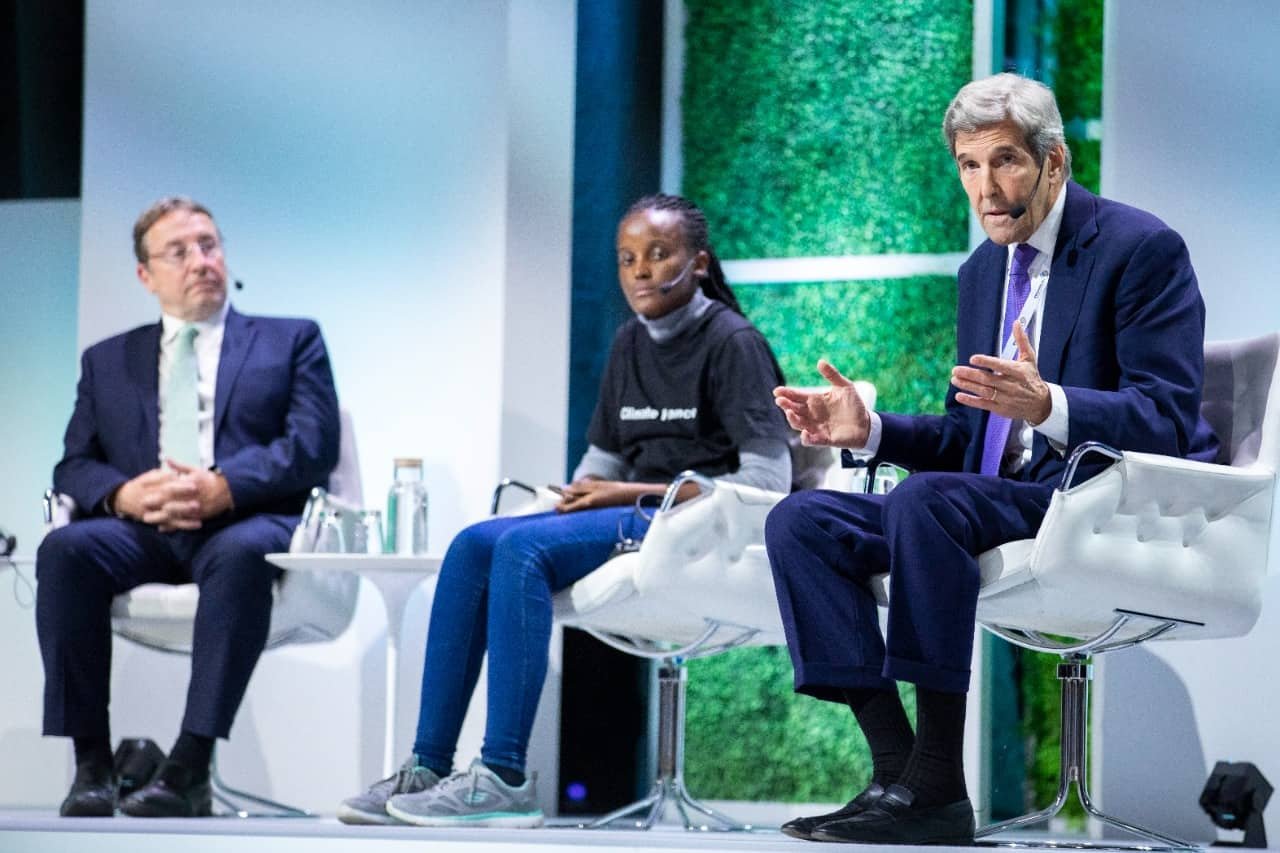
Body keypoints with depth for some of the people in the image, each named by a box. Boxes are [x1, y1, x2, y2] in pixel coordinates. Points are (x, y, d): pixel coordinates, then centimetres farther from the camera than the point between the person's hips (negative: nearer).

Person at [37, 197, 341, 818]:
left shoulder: (292, 341, 17)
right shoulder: (107, 361, 25)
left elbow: (313, 446, 2)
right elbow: (74, 466, 15)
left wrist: (225, 487, -16)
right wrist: (124, 494, -10)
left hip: (249, 522, -3)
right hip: (145, 531, 3)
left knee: (239, 554, -39)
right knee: (65, 549, -30)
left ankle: (190, 769, -42)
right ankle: (91, 763, -29)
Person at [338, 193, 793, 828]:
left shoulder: (733, 343, -6)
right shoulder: (630, 344, 17)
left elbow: (768, 481, -14)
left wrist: (634, 493, -15)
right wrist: (585, 493, -4)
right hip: (634, 518, 8)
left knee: (523, 548, -28)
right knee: (473, 546, -14)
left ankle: (504, 781, -32)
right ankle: (427, 770, -18)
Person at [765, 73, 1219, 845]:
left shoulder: (1141, 248, -7)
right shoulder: (983, 271, 17)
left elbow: (1168, 419, -17)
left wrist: (1047, 405, -35)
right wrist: (871, 429, 1)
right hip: (1002, 501, 8)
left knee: (925, 500, -35)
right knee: (800, 522, -9)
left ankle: (938, 788, -32)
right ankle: (897, 771, -20)